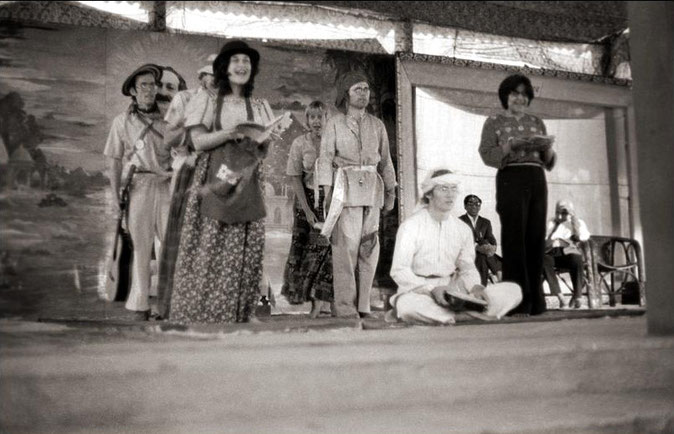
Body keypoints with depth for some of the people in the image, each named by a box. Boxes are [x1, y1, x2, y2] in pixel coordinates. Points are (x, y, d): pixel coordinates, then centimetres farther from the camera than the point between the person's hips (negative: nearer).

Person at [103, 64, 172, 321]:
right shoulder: (123, 121, 10)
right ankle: (140, 306, 10)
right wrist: (115, 194, 0)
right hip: (138, 186, -1)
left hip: (166, 185, 1)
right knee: (141, 245, 2)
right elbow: (114, 160, 9)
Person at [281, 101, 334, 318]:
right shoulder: (299, 143, -2)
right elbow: (296, 178, -3)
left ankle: (319, 300, 4)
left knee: (327, 247, -5)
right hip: (307, 198, 0)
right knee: (306, 247, 2)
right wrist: (307, 209, -10)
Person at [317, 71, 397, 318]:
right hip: (346, 187, -4)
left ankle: (363, 307, 9)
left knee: (369, 247, 2)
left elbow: (386, 160, 19)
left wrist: (391, 191, 14)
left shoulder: (377, 125, 17)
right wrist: (327, 191, -10)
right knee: (346, 246, -10)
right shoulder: (335, 123, 7)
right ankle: (345, 309, -7)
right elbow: (325, 158, 1)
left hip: (372, 189, 4)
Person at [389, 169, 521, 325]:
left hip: (453, 289, 5)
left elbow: (467, 267, 11)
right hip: (419, 291, -5)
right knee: (406, 304, -42)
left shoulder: (463, 229, 10)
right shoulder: (411, 226, -4)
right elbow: (399, 271, -10)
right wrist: (431, 289, -25)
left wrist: (475, 286, -13)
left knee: (513, 290, -12)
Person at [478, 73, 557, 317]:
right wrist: (511, 145, -17)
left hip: (537, 181, 4)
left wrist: (547, 147, -3)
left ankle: (536, 302, 5)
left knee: (536, 238, 0)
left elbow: (549, 163, 18)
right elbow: (487, 155, -3)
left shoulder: (537, 122, 21)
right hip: (511, 180, -4)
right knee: (514, 238, -9)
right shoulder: (494, 122, 10)